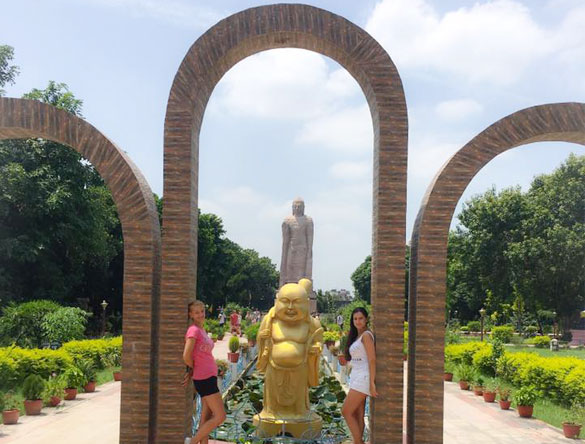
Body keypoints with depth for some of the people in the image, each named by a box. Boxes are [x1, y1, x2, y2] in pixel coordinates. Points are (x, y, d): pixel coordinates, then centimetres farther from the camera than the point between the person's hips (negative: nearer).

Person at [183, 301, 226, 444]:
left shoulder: (202, 330, 13)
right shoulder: (193, 330, -14)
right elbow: (186, 356, -23)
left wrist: (192, 370, 6)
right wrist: (193, 369, -4)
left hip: (210, 377, 9)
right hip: (204, 378, -9)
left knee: (207, 417, 11)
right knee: (220, 416, -7)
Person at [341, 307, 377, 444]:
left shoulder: (366, 335, -10)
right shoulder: (356, 336, 17)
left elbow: (372, 360, -17)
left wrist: (372, 383, -21)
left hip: (363, 379, -9)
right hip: (356, 379, 9)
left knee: (346, 411, -8)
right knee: (357, 416, 7)